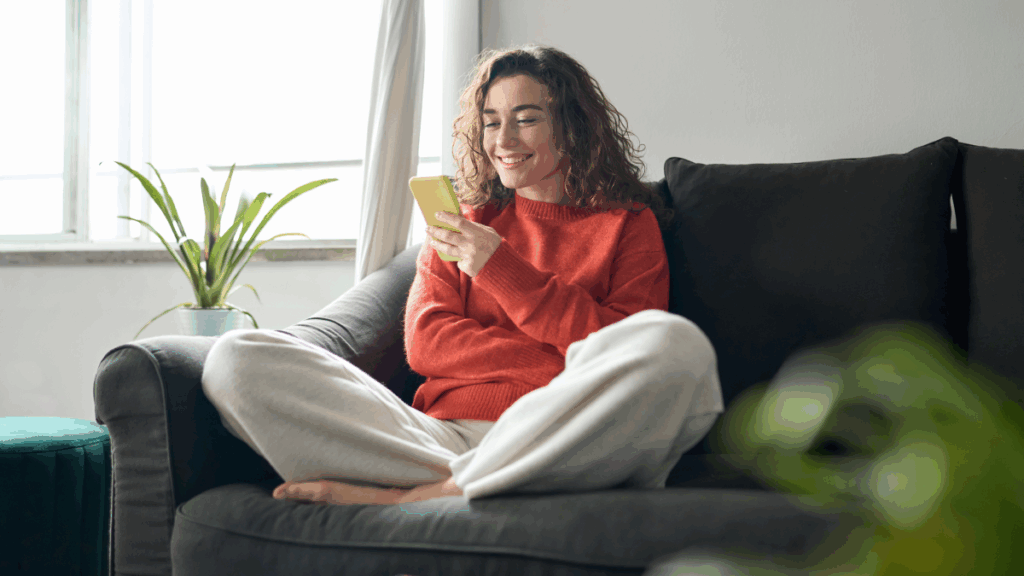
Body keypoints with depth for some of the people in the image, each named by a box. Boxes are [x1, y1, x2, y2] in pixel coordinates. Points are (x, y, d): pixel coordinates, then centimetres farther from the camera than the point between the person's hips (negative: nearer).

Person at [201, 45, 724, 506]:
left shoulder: (627, 224, 18)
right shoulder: (460, 226, 26)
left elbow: (631, 353, 1)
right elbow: (425, 342, 10)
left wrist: (501, 269, -1)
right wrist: (567, 365, -2)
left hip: (563, 443, -2)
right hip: (441, 430, 2)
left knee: (675, 343, -36)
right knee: (235, 359, -15)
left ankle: (409, 497, -27)